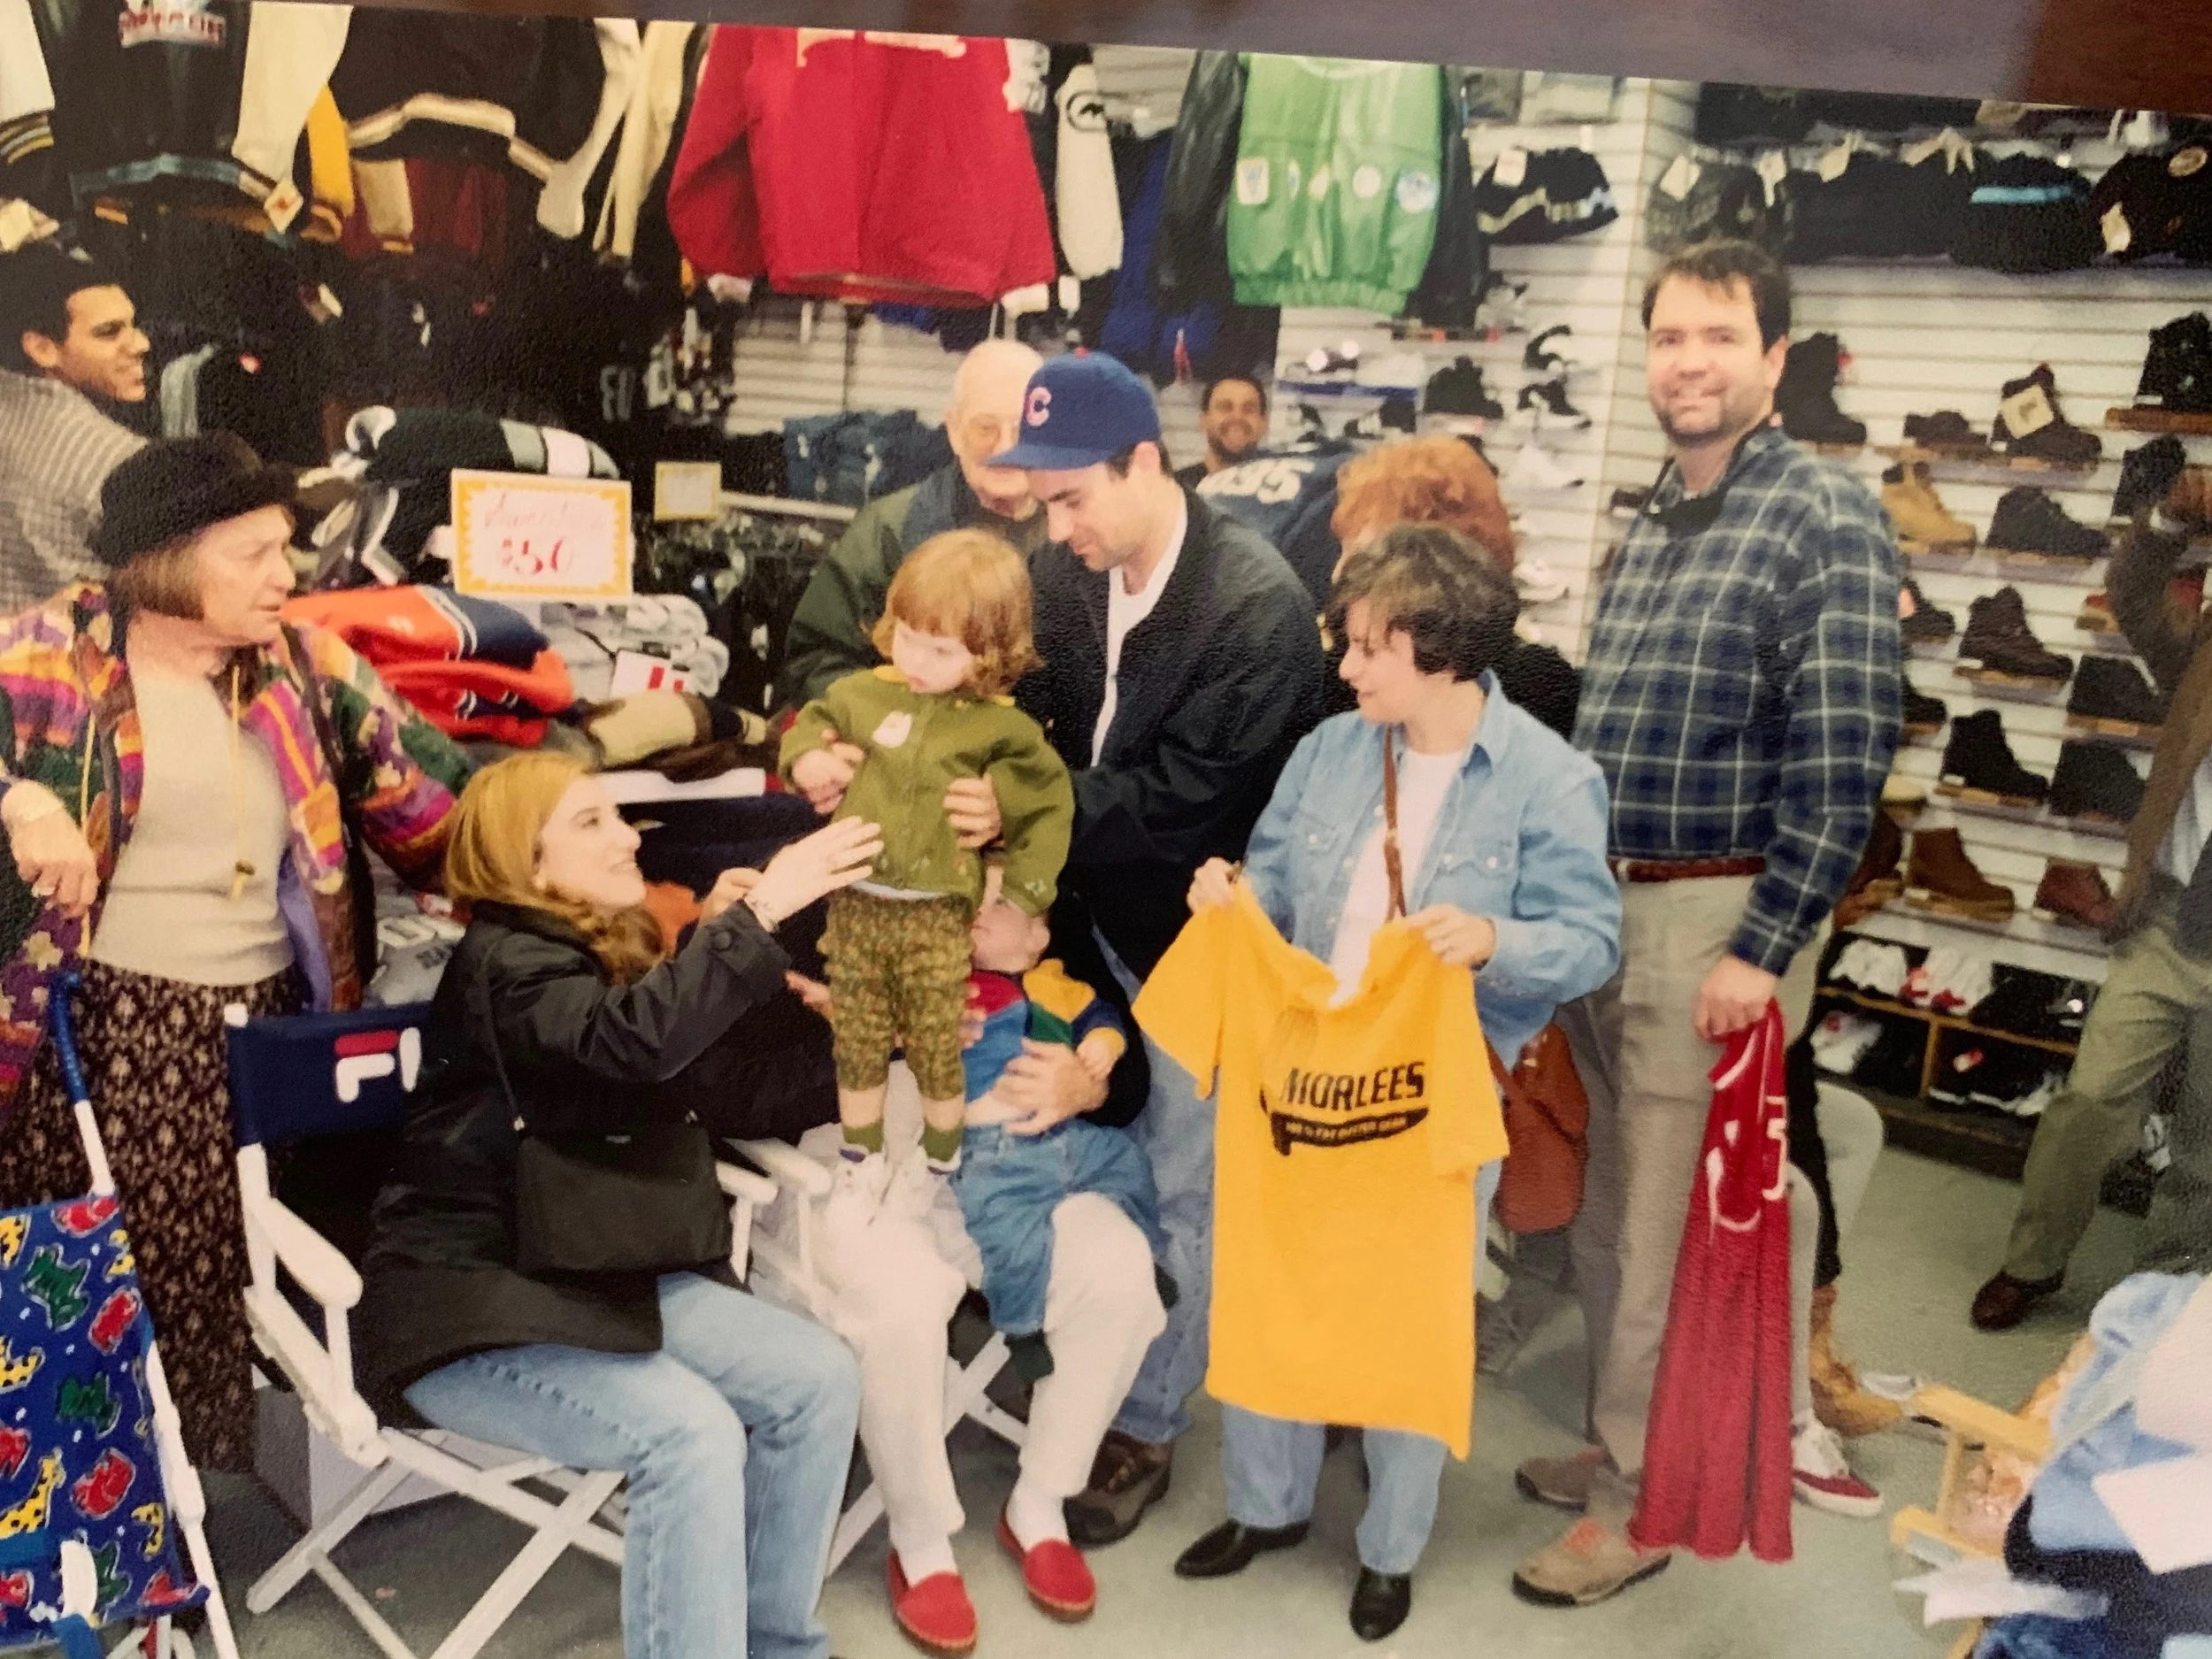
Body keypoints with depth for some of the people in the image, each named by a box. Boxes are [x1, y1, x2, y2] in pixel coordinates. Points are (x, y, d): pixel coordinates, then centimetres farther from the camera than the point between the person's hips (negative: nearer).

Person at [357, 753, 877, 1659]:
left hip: (599, 1272, 8)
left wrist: (711, 936, 5)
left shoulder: (604, 951, 11)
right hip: (471, 1302, -8)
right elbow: (632, 1041, -37)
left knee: (820, 1379, -8)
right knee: (691, 1433, -30)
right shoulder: (504, 964, -16)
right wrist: (759, 911, -37)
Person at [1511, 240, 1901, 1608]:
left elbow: (1844, 756, -16)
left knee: (1671, 1225, 1)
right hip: (1601, 906, 7)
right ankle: (1627, 1438, 34)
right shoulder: (1651, 521, 14)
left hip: (1719, 917, -7)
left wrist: (1764, 951, -19)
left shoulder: (1826, 519, -10)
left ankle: (1641, 1497, 18)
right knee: (1609, 1211, 16)